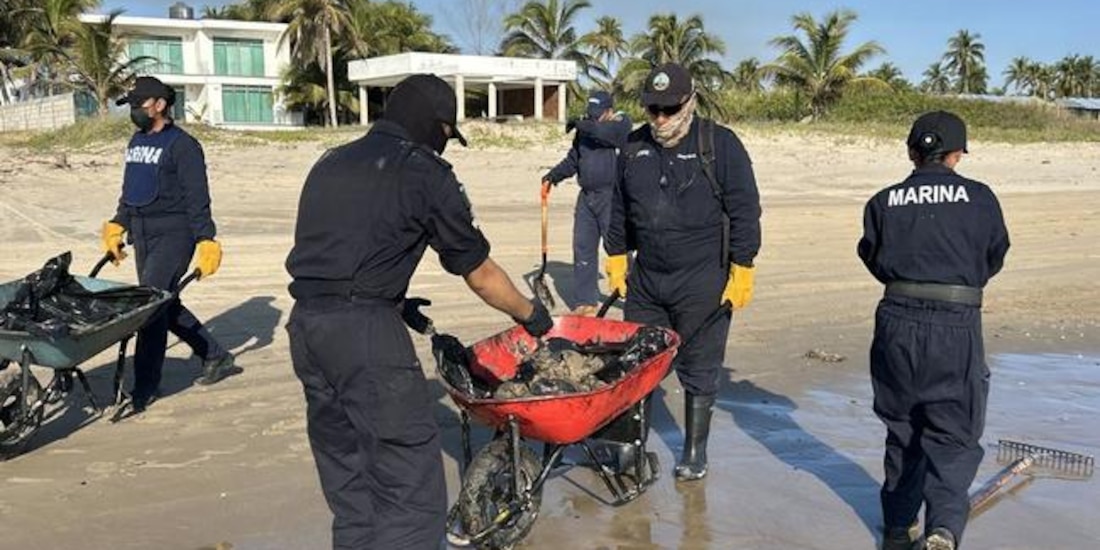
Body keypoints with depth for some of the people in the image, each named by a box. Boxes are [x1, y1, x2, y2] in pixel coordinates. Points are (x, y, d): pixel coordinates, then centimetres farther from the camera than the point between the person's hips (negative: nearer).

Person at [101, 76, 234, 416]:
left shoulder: (182, 145, -9)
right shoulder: (136, 142, 16)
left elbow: (197, 200, -13)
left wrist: (207, 241, -17)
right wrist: (117, 227, 20)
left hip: (173, 235, -9)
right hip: (142, 234, 9)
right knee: (164, 304, 13)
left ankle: (144, 389, -6)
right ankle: (216, 356, 29)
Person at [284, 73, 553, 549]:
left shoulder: (330, 163, 19)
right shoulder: (425, 172, -1)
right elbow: (479, 275, 4)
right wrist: (530, 313, 18)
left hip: (304, 323, 8)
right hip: (366, 331, -8)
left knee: (347, 483, 17)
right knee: (411, 491, -4)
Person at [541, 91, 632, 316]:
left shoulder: (621, 124, -5)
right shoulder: (584, 130, 14)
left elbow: (604, 132, -26)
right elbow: (572, 160, 20)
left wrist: (579, 124, -11)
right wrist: (552, 176, 7)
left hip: (611, 198, -6)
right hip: (586, 197, 7)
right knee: (583, 249, 7)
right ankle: (585, 302, 15)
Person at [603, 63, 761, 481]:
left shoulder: (720, 145, -6)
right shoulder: (634, 148, 8)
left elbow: (745, 211, -6)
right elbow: (619, 210, 17)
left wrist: (741, 271, -10)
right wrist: (616, 258, 13)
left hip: (703, 282, -4)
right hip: (645, 279, 4)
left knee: (699, 372, 7)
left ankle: (695, 453, 22)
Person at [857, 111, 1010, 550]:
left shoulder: (883, 202, 3)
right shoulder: (978, 197, 0)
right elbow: (995, 259, 12)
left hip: (897, 320, 2)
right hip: (957, 325, -2)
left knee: (901, 429, 18)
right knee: (952, 435, 7)